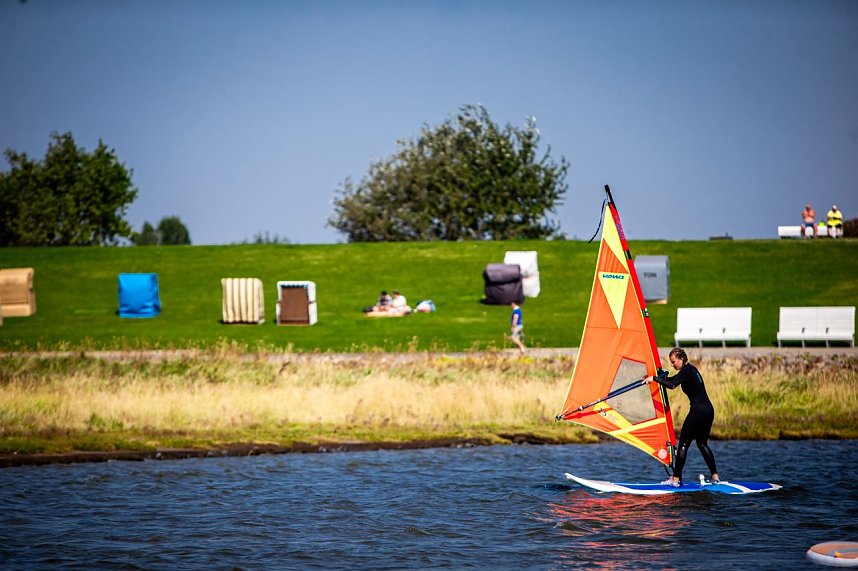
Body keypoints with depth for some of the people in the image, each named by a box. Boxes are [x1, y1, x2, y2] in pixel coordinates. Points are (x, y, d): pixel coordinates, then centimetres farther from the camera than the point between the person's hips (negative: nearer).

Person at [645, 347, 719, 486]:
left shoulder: (686, 371, -9)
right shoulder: (691, 369, 19)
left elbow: (672, 385, -25)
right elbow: (673, 380, 30)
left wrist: (654, 379, -19)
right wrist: (653, 378, 22)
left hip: (698, 410, -9)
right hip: (709, 410, 9)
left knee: (683, 443, -3)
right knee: (702, 443, 17)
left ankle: (676, 479, -4)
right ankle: (715, 477, 13)